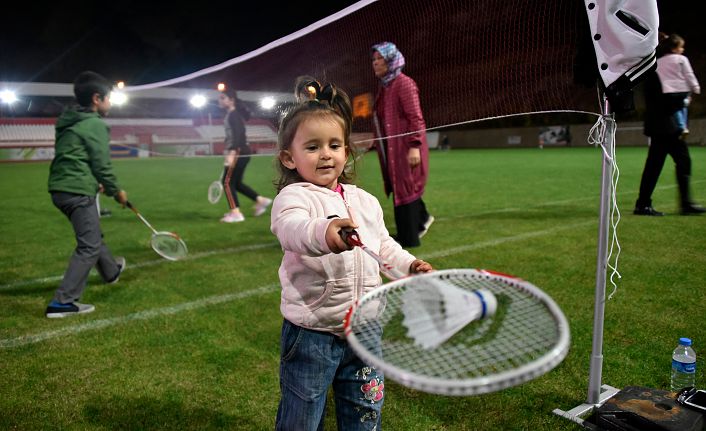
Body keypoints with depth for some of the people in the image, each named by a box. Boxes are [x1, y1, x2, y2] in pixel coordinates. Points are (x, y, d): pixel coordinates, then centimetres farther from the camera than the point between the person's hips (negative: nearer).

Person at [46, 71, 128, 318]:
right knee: (89, 246, -5)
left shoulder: (70, 122, 16)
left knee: (92, 235, 27)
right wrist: (116, 191, 1)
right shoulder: (95, 124, -12)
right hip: (77, 192, -10)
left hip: (61, 188, 10)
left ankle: (111, 271, 49)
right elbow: (102, 165, -13)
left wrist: (93, 183, 22)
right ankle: (62, 302, -7)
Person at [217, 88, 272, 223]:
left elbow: (238, 135, -23)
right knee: (236, 183, 13)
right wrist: (229, 153, 25)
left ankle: (235, 213, -5)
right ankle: (261, 200, 17)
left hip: (239, 152, -10)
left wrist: (232, 153, -32)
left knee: (228, 182, -7)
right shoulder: (230, 115, 17)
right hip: (240, 152, 10)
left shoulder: (234, 114, -12)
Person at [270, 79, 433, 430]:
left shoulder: (365, 200, 8)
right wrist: (323, 233, -57)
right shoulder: (294, 196, -13)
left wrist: (409, 265, 4)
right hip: (311, 335, -5)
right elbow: (290, 226, -36)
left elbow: (383, 245, 21)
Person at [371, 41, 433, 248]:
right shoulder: (384, 86, 15)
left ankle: (408, 238, 8)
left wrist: (414, 146, -23)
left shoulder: (404, 84, -13)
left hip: (405, 148, -8)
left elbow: (415, 117, -18)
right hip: (390, 148, 9)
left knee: (404, 188, -2)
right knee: (399, 188, 16)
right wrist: (376, 142, 20)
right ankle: (422, 218, 37)